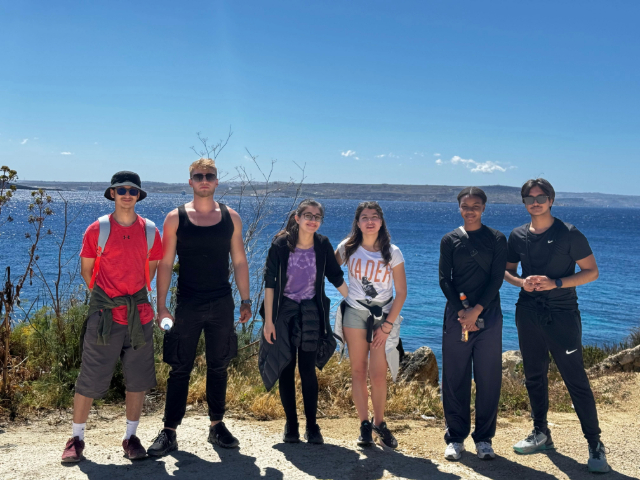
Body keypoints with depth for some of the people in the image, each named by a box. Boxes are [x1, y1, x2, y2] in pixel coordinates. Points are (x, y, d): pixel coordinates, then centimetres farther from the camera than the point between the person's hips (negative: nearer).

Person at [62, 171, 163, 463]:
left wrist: (133, 294, 11)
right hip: (104, 315, -2)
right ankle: (77, 438, 19)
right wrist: (106, 297, 8)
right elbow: (86, 270, 6)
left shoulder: (150, 231, 3)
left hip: (139, 314, 2)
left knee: (138, 379, 8)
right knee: (89, 380, 2)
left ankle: (131, 437, 22)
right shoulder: (97, 229, -3)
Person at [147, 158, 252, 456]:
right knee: (180, 369, 2)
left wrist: (245, 301, 3)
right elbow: (165, 264, -1)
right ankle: (169, 431, 11)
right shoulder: (176, 218, -1)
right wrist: (161, 307, -7)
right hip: (187, 305, -2)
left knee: (218, 367, 11)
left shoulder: (231, 217, 5)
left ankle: (217, 426, 24)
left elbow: (239, 262, 8)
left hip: (222, 305, 2)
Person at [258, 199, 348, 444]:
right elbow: (269, 282, -8)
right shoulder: (280, 245, -10)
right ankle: (291, 425, 15)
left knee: (308, 369, 2)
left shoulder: (323, 245, -4)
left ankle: (312, 426, 12)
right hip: (283, 311, -1)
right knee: (286, 369, 4)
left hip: (311, 313, 1)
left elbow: (336, 277, 5)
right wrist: (268, 320, -10)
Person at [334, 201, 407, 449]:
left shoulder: (392, 252, -3)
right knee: (358, 371, 2)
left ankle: (379, 423, 14)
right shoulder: (347, 248, -1)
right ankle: (364, 425, 12)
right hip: (355, 314, 1)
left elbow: (401, 293, -3)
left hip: (383, 316, -1)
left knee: (378, 375, -5)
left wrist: (387, 325, -8)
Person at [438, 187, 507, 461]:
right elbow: (444, 280, 2)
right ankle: (456, 437, 14)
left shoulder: (497, 239, 6)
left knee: (488, 379, 2)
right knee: (455, 378, 3)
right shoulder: (449, 240, 8)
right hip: (456, 315, 1)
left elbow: (497, 279, -2)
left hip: (488, 316, 0)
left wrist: (476, 310, -12)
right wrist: (461, 312, -11)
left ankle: (484, 438, 14)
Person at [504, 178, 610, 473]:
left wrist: (556, 283, -18)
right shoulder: (518, 236, 7)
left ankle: (595, 444, 5)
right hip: (528, 314, 5)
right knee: (534, 376, 13)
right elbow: (506, 271, 15)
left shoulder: (569, 234, -6)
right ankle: (541, 434, 28)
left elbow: (591, 271, -5)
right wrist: (522, 282, -7)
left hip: (562, 315, -5)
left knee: (576, 379, -5)